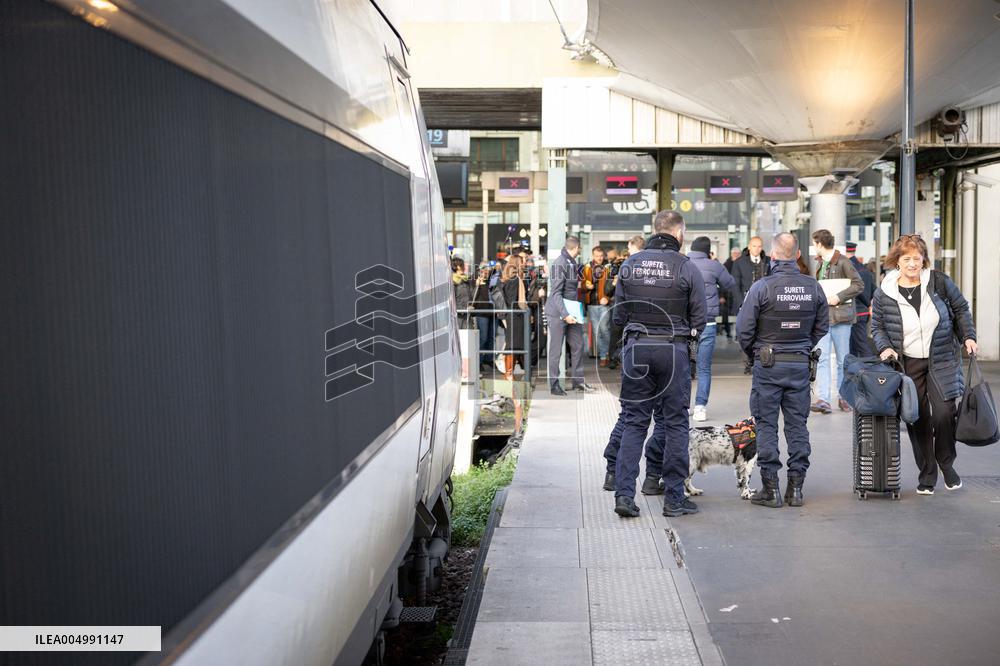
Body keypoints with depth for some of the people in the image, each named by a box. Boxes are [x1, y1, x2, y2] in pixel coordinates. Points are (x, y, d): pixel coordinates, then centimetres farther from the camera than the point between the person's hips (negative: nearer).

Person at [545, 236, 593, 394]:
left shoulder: (573, 263, 11)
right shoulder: (559, 263, -17)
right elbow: (556, 293, -22)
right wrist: (565, 314, -27)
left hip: (571, 312, 9)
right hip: (558, 313, -9)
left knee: (578, 345, 11)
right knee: (556, 349, 0)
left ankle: (577, 380, 21)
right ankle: (554, 384, 10)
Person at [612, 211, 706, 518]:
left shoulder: (630, 264, 3)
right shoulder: (687, 268, -6)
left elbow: (619, 314, 6)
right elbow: (699, 320, -3)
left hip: (636, 347, 3)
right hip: (673, 350, -2)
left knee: (633, 421, 8)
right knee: (676, 423, 7)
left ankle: (624, 493, 1)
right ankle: (674, 498, 12)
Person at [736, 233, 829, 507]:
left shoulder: (762, 287, -13)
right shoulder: (813, 287, 0)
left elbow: (744, 330, -10)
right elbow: (822, 327, 9)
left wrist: (754, 354, 7)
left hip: (768, 364, -3)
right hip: (800, 365, 4)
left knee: (766, 425, 4)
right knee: (797, 423, 10)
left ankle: (771, 488, 4)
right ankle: (796, 487, 14)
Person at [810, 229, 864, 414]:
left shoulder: (842, 262, -7)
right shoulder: (821, 263, 16)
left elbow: (859, 285, -13)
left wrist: (838, 297, -18)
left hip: (840, 316, -6)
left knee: (843, 359, 5)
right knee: (822, 358, -6)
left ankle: (844, 397, 16)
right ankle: (823, 399, -11)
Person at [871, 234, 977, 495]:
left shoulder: (940, 282, -3)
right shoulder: (884, 294, -4)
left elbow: (961, 310, 11)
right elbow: (877, 327, 8)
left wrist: (968, 337, 2)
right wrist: (884, 347, -9)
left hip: (942, 362, 0)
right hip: (908, 365, 0)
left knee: (944, 413, -10)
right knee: (918, 419, -1)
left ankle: (946, 464, 17)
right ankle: (926, 475, 14)